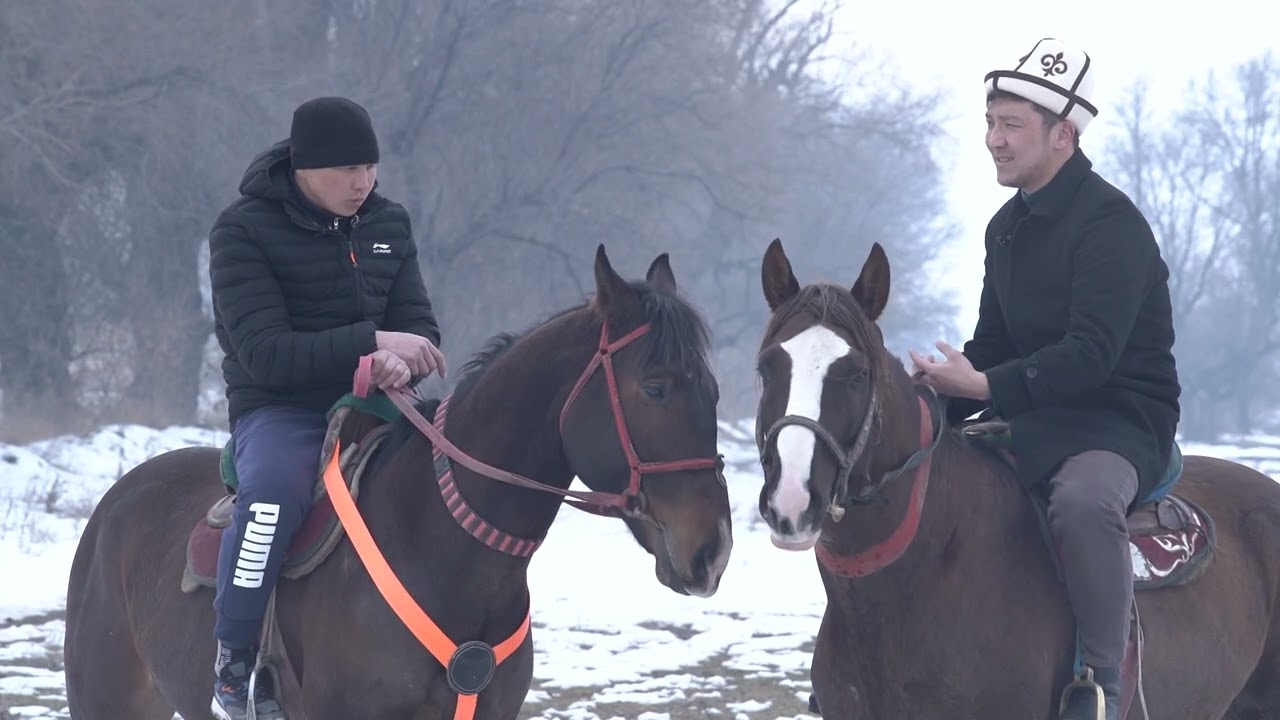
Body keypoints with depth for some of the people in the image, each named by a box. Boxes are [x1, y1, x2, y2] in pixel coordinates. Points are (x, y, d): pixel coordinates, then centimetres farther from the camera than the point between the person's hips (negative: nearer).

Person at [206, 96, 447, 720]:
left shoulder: (388, 225, 9)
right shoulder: (243, 231, -9)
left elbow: (419, 328, 10)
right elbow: (266, 353, -17)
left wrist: (403, 362, -16)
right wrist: (370, 342, -26)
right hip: (279, 412, -6)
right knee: (276, 486, -37)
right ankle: (231, 664, -26)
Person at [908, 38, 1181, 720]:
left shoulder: (1110, 223, -16)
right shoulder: (1007, 228, 11)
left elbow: (1092, 355, -26)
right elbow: (993, 343, 18)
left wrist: (985, 387, -30)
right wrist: (938, 395, -1)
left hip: (1121, 425, -9)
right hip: (1032, 419, 9)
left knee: (1082, 500, -40)